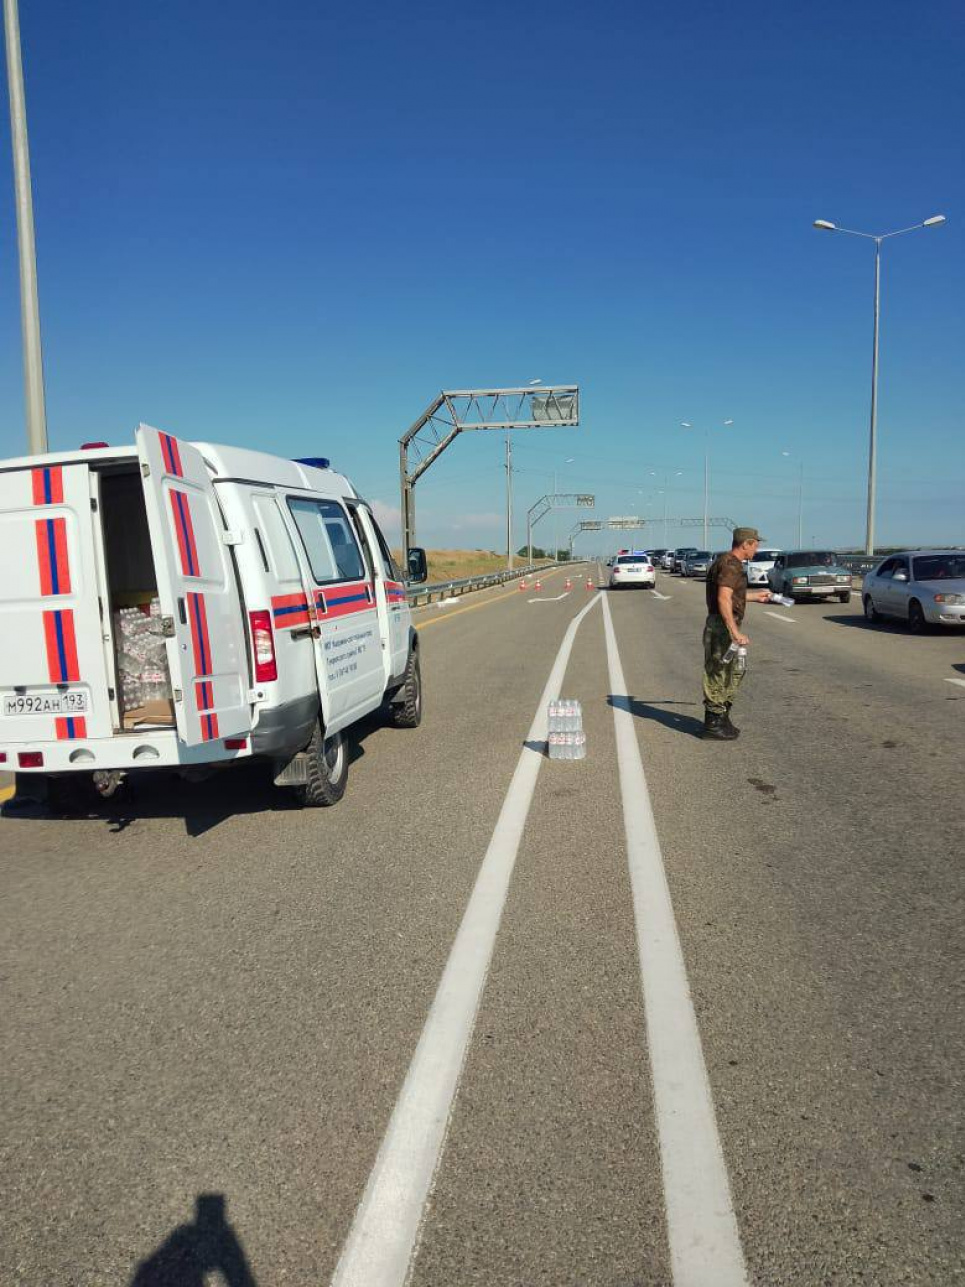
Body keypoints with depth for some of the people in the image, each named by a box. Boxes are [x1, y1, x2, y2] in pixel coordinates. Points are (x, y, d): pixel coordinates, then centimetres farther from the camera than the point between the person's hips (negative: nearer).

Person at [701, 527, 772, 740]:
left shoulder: (730, 562, 16)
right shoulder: (730, 564, -17)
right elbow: (723, 599, -27)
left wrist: (756, 596, 40)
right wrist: (735, 631, -30)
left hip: (725, 627, 11)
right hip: (722, 627, -11)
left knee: (735, 671, 19)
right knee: (718, 675, -4)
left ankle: (722, 719, 28)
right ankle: (712, 725, 3)